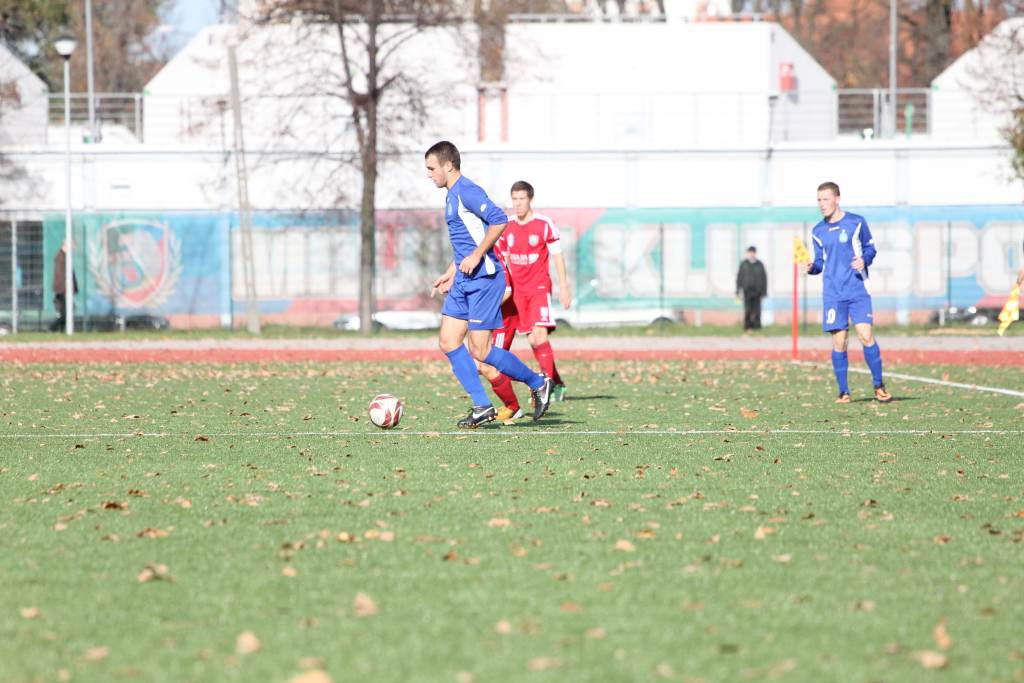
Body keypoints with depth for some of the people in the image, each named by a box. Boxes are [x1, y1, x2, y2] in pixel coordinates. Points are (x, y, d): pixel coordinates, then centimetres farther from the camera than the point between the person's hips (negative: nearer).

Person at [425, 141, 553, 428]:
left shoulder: (467, 191, -14)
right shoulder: (452, 195, 17)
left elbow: (499, 220, -24)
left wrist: (476, 256, -22)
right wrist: (450, 274, 23)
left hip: (483, 278, -10)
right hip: (464, 280, 10)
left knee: (480, 351, -7)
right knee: (448, 341, 3)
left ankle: (538, 383, 10)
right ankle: (482, 406, 6)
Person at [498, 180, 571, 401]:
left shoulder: (544, 225, -7)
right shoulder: (506, 226, 5)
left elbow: (557, 256, -2)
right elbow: (503, 258, 16)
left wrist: (564, 287, -4)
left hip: (540, 287, -4)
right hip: (518, 289, 4)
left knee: (539, 334, -20)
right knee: (532, 339, 2)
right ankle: (557, 384, 12)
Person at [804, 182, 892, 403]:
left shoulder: (856, 223, 0)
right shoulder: (818, 232, 9)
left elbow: (870, 248, 8)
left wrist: (864, 260, -12)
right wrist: (812, 267, -6)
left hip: (858, 290, -2)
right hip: (833, 294, 3)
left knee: (866, 336, -12)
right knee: (839, 342, -2)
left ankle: (879, 387, 1)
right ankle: (843, 392, 8)